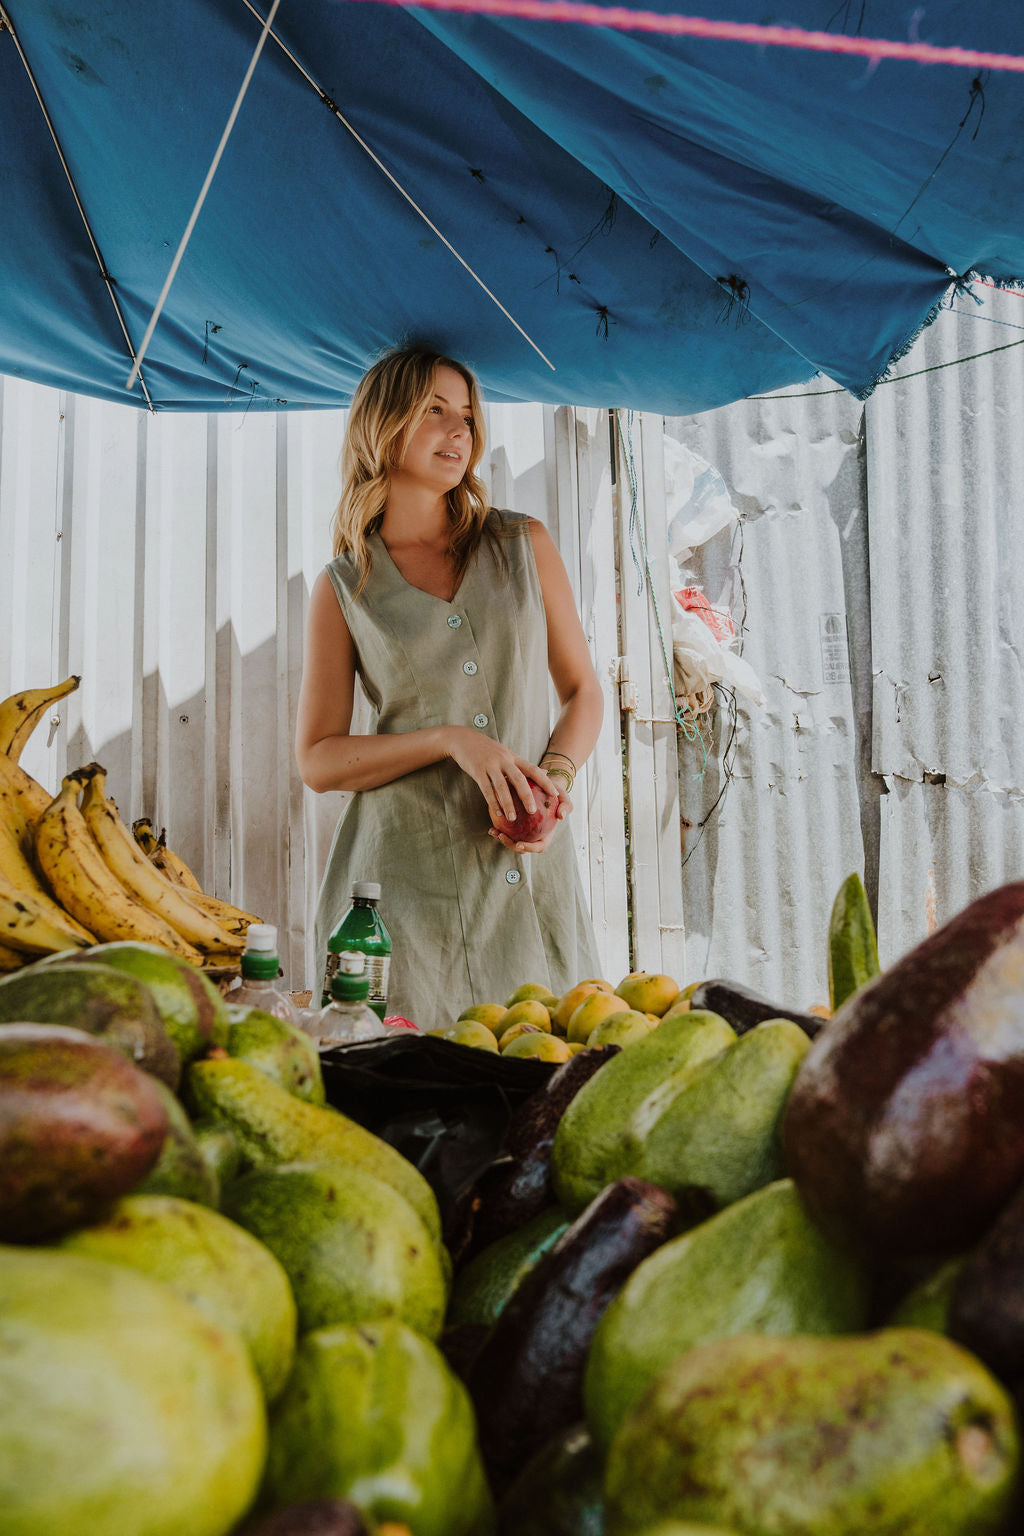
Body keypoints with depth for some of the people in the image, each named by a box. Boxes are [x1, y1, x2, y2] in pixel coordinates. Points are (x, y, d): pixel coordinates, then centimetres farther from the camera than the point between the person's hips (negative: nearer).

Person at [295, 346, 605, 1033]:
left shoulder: (525, 545, 10)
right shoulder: (344, 588, 5)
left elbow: (583, 691, 13)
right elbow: (318, 759, 1)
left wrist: (556, 776, -8)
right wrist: (451, 740, -12)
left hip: (531, 865, 2)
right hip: (410, 871, -1)